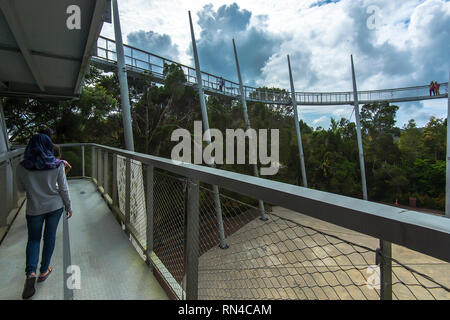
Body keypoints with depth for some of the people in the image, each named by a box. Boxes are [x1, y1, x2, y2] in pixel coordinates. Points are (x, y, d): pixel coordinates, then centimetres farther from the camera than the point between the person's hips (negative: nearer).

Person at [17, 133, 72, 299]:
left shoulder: (22, 167, -10)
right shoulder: (57, 165, -13)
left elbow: (21, 189, 3)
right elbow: (63, 189, -7)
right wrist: (68, 206, 5)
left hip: (34, 209, 0)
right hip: (55, 206, 0)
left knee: (33, 239, 16)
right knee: (50, 237, 16)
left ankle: (30, 272, -1)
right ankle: (44, 271, 28)